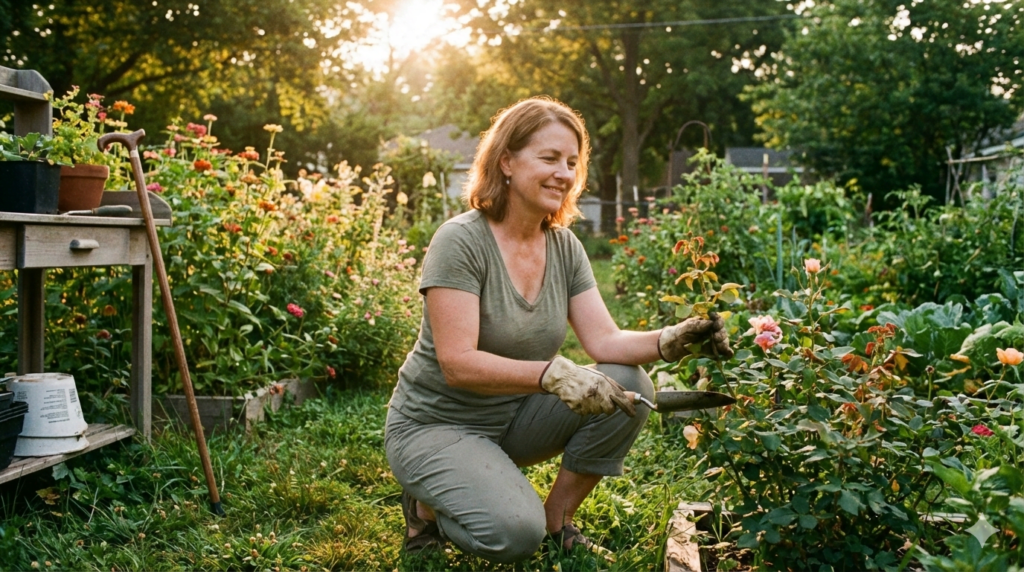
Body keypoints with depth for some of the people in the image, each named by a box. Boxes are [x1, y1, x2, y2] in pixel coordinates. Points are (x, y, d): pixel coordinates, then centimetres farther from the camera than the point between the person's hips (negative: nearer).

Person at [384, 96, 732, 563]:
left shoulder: (564, 246, -1)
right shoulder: (461, 240, -20)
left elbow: (605, 340, -9)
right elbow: (458, 363, -27)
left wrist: (669, 341, -29)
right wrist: (552, 375, -41)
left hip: (514, 418, 6)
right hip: (436, 426, -6)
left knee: (629, 386, -15)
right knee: (515, 532, -29)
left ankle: (558, 519, 2)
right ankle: (428, 505, 4)